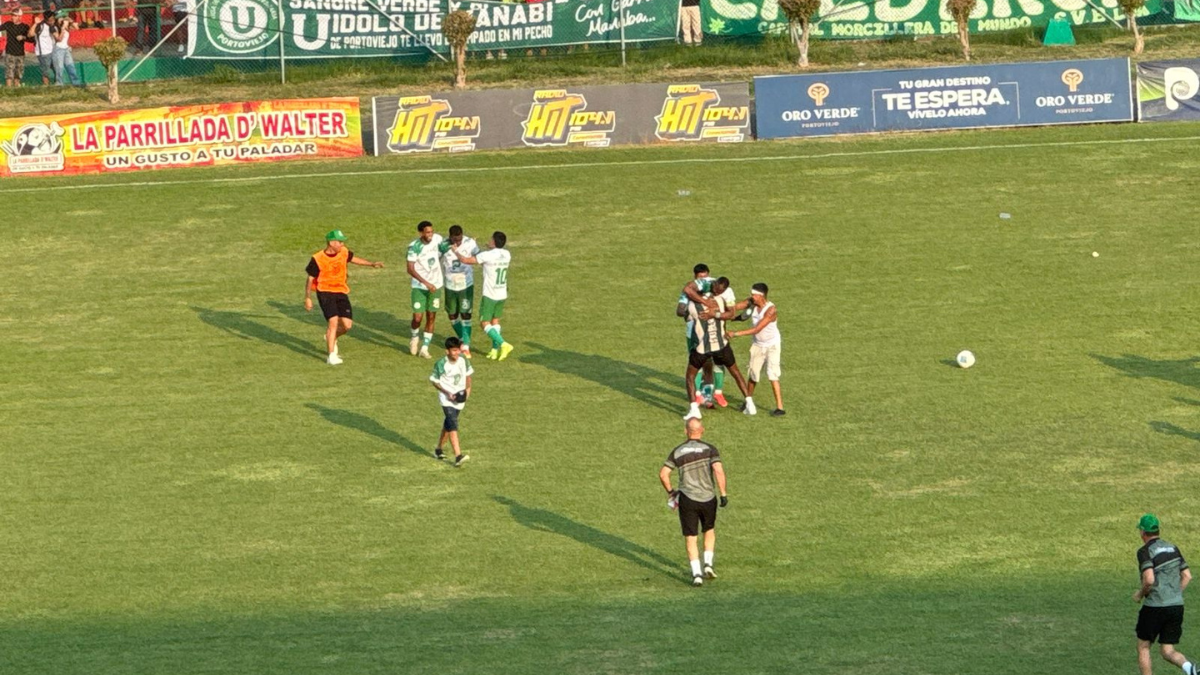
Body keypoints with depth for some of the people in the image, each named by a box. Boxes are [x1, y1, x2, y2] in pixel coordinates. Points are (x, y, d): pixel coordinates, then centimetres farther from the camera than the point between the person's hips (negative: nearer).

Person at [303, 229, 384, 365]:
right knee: (333, 321, -18)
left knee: (347, 325, -2)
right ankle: (332, 356, -12)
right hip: (325, 293, -5)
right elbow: (310, 279, -5)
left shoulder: (343, 252, 0)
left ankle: (331, 338, 31)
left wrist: (372, 264, 20)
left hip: (341, 293, 5)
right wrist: (307, 298, -5)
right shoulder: (317, 259, -14)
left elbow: (353, 258, 22)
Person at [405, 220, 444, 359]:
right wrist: (426, 283, -24)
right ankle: (415, 338, 26)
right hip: (419, 286, -3)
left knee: (431, 317, 3)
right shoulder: (414, 247, -18)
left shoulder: (437, 239, -7)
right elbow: (410, 269, -18)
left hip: (435, 285, 3)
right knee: (417, 317, -6)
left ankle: (424, 349, 11)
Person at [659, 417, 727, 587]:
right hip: (708, 498, 0)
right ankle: (708, 564, 13)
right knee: (710, 531, 25)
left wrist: (670, 492, 13)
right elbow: (719, 471, -16)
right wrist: (723, 494, -10)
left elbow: (663, 474, -2)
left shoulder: (677, 452, 2)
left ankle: (696, 574, -3)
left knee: (690, 538, 7)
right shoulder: (709, 449, -3)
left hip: (687, 498, 0)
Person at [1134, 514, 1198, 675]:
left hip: (1155, 607, -6)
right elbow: (1187, 576, 12)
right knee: (1167, 651, 9)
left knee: (1143, 647, 13)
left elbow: (1149, 580, -22)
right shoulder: (1172, 548, 12)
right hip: (1177, 606, 6)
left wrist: (1140, 594, -3)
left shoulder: (1145, 551, -10)